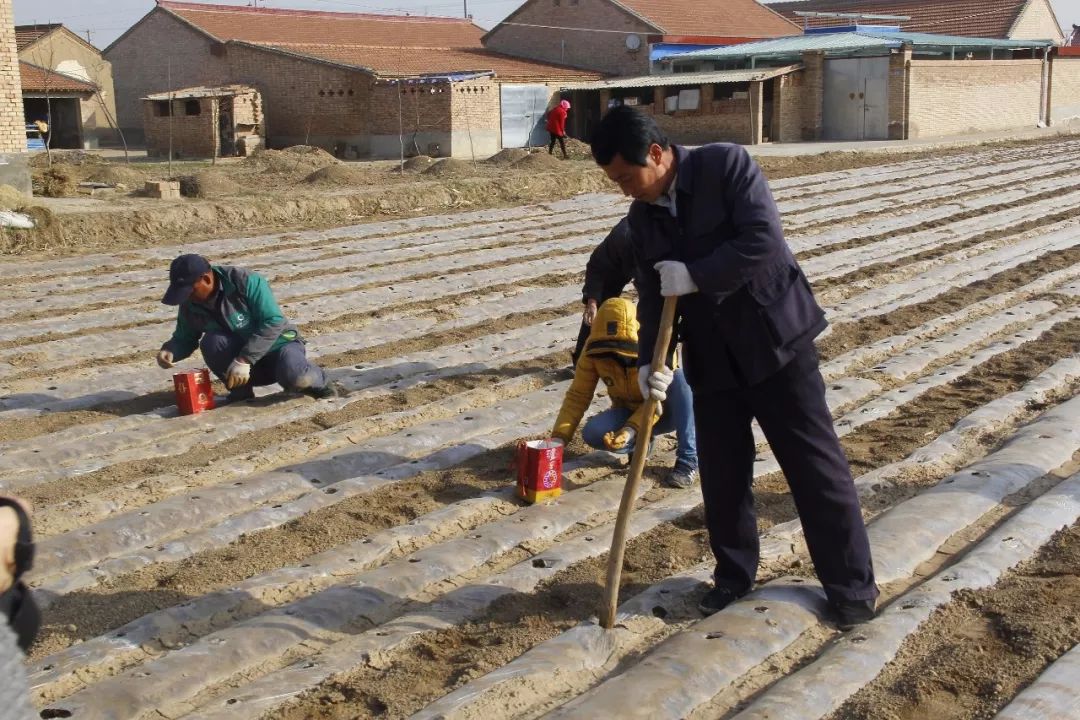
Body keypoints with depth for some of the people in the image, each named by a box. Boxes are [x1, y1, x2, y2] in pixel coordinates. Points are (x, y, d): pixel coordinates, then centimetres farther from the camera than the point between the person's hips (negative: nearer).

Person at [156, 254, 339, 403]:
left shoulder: (245, 281, -24)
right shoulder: (190, 305, -7)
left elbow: (273, 322, -27)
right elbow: (184, 339, 8)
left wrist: (244, 360, -32)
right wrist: (170, 351, -17)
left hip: (277, 345, -4)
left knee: (293, 377, -38)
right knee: (211, 342, -27)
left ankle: (317, 382, -1)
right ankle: (240, 390, -5)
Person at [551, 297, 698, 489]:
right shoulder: (594, 351, -19)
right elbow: (577, 395, -15)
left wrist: (632, 429, -41)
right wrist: (559, 437, -26)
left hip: (664, 413, -2)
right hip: (629, 412, 2)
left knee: (680, 379, -35)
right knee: (592, 433, -29)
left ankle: (688, 460, -30)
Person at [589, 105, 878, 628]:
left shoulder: (726, 165, -14)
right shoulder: (642, 217, 3)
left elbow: (763, 240, -24)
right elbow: (652, 297, 5)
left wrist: (695, 275, -22)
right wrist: (651, 361, -9)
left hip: (774, 340, -5)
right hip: (711, 358, 5)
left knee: (816, 465, 3)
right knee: (721, 473, 10)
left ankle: (852, 584, 16)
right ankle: (734, 574, 31)